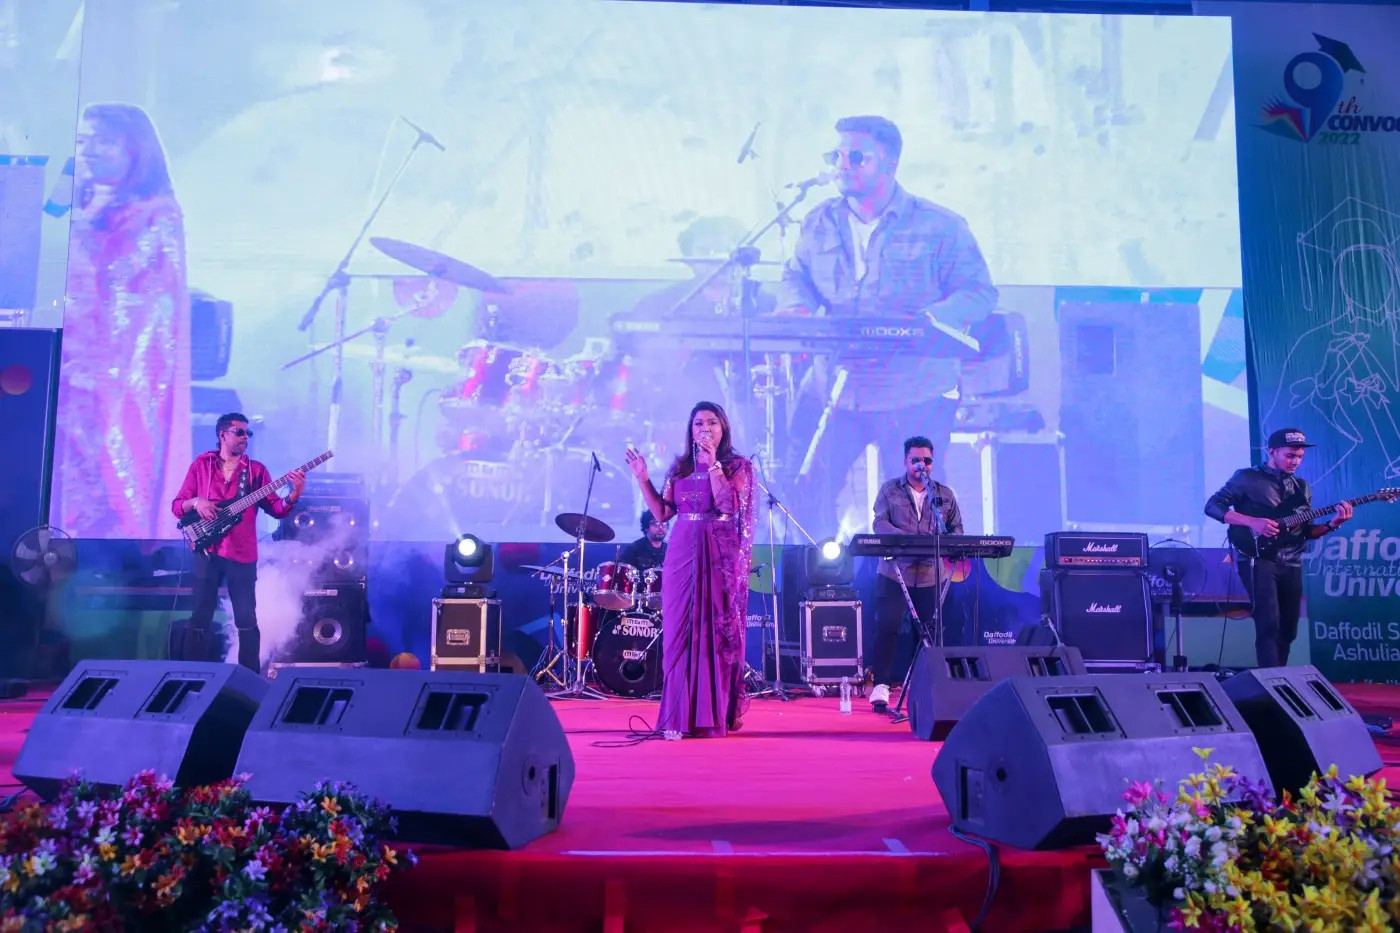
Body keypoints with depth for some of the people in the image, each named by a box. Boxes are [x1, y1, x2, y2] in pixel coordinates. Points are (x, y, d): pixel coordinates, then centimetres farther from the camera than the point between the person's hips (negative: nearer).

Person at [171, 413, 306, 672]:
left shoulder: (256, 470, 5)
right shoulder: (201, 464, 6)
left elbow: (277, 509, -1)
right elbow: (177, 506, 7)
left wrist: (295, 494, -20)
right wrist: (195, 502, -14)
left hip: (243, 554, 0)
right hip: (207, 551, 0)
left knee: (247, 620, 4)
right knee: (200, 619, 5)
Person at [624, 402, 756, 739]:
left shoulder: (739, 466, 2)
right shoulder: (679, 468, 13)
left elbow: (729, 505, -14)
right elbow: (662, 513, 8)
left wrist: (713, 464, -14)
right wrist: (642, 477, 2)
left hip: (721, 557, -3)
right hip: (682, 554, 3)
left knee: (718, 631, 0)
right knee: (680, 631, 0)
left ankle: (717, 714, 9)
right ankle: (680, 716, 5)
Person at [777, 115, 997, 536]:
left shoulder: (939, 227, -3)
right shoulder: (820, 223, 10)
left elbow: (980, 292, -3)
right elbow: (796, 276, 17)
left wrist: (933, 317, -23)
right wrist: (795, 308, -7)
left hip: (914, 395, -3)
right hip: (830, 388, 4)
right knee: (802, 494, 5)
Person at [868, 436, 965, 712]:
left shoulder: (945, 494, 12)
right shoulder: (890, 490, 4)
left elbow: (957, 528, 11)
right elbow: (879, 522, -7)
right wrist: (906, 539, -24)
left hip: (932, 575, 3)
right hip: (895, 572, -2)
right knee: (886, 627, -9)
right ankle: (881, 687, -4)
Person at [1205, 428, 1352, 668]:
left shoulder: (1301, 487, 17)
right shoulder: (1247, 477, -2)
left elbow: (1306, 531, 15)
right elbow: (1212, 506, -9)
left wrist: (1332, 524, -4)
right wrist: (1252, 522, -19)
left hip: (1291, 564, 7)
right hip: (1258, 560, -6)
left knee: (1288, 629, 10)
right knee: (1269, 625, -17)